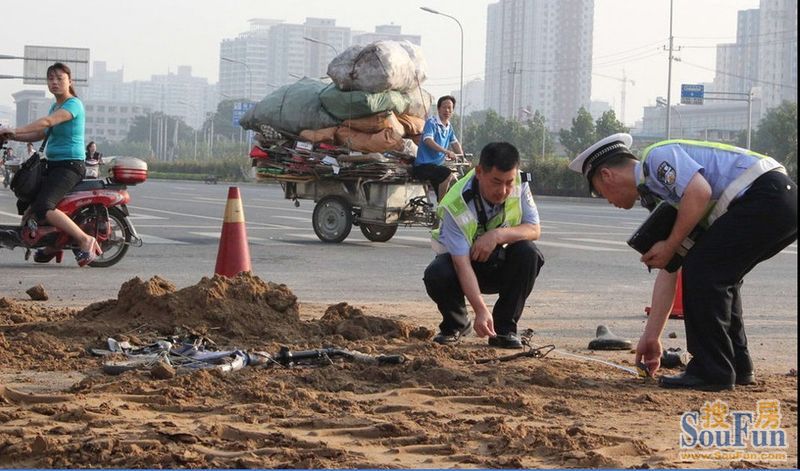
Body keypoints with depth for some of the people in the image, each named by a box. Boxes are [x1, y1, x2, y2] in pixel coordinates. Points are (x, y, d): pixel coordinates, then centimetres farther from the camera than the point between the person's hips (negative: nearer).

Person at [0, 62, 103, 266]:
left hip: (70, 165, -10)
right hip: (53, 165, 10)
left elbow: (47, 122, -26)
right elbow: (41, 134, 18)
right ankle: (52, 245, 25)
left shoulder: (73, 104, -12)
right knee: (25, 205, 16)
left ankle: (85, 239, -25)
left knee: (42, 207, -29)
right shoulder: (55, 106, 18)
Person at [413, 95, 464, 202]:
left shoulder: (449, 127, 13)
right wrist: (446, 151, -39)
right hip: (423, 166, -9)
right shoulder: (431, 122, -13)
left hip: (437, 165, 9)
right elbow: (428, 140, -29)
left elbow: (455, 143, 25)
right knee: (447, 173, -27)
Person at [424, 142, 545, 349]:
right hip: (460, 262, -3)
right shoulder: (456, 205, -31)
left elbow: (534, 230, -15)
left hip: (499, 266, 3)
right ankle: (456, 325, -1)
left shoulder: (519, 183, -18)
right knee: (436, 275, -35)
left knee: (528, 254, -29)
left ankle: (504, 328, -13)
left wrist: (498, 235, -36)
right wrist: (481, 310, -47)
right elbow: (462, 264, -35)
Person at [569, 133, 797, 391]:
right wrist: (651, 337, 25)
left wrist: (670, 246, -9)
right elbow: (668, 272, 24)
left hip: (768, 195, -10)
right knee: (717, 278, 20)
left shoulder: (658, 156, -3)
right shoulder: (661, 195, 24)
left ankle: (711, 373, -3)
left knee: (700, 270, -8)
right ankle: (737, 367, 24)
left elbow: (700, 192, -22)